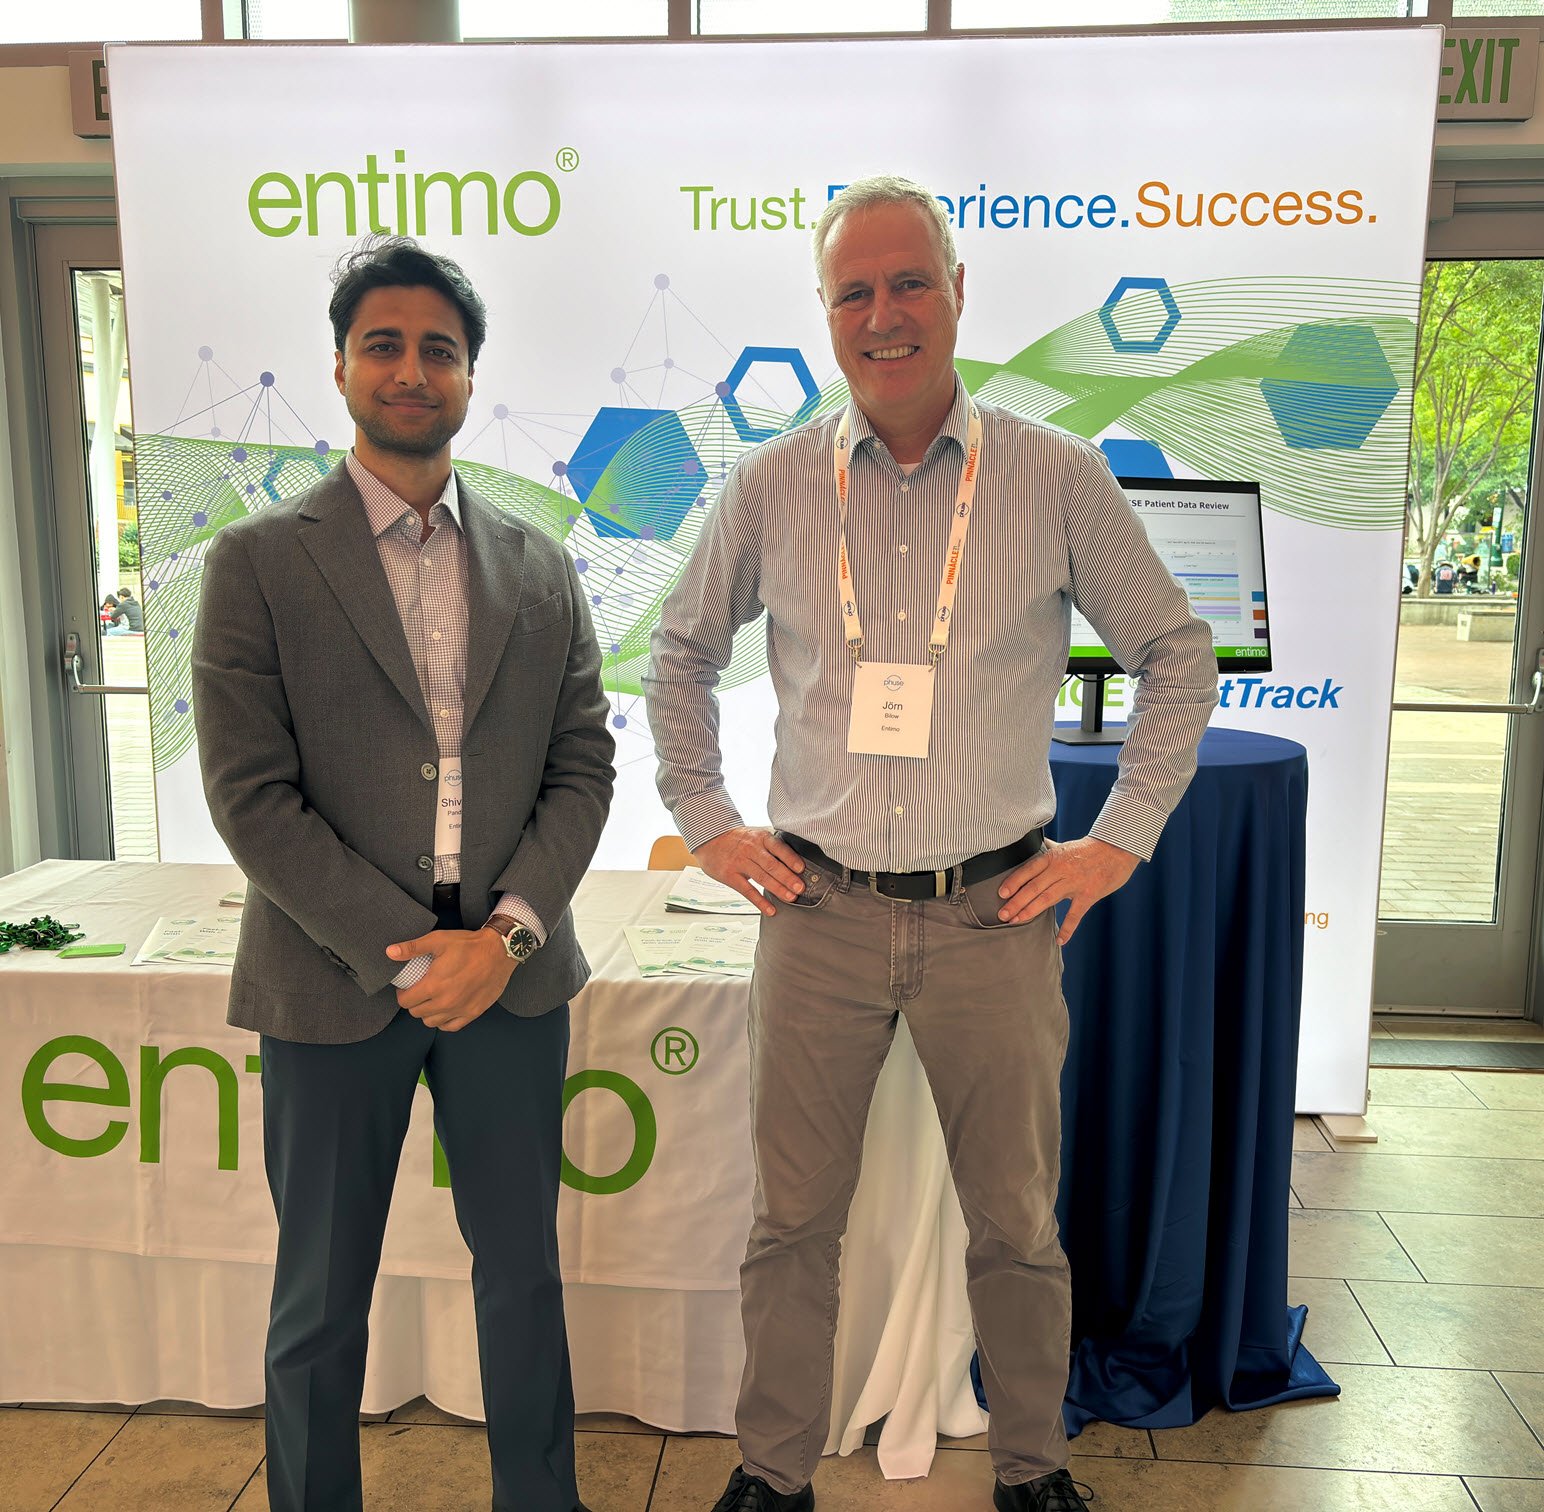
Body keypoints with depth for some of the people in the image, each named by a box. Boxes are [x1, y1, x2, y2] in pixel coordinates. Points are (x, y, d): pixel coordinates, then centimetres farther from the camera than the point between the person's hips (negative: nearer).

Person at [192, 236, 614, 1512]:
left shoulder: (540, 567, 7)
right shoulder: (258, 561, -2)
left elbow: (582, 768, 3)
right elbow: (251, 795, -8)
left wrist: (505, 936, -10)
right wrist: (402, 950, -14)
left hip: (511, 974, 3)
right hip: (334, 979, -2)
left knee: (524, 1273, 15)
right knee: (322, 1300, 13)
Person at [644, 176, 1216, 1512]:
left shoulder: (1058, 479, -2)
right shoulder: (773, 486, 2)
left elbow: (1177, 654, 7)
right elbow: (683, 653, 15)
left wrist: (1120, 841, 1)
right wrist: (709, 823, 8)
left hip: (995, 909, 0)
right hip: (818, 904, 1)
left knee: (1016, 1220, 13)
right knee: (794, 1217, 10)